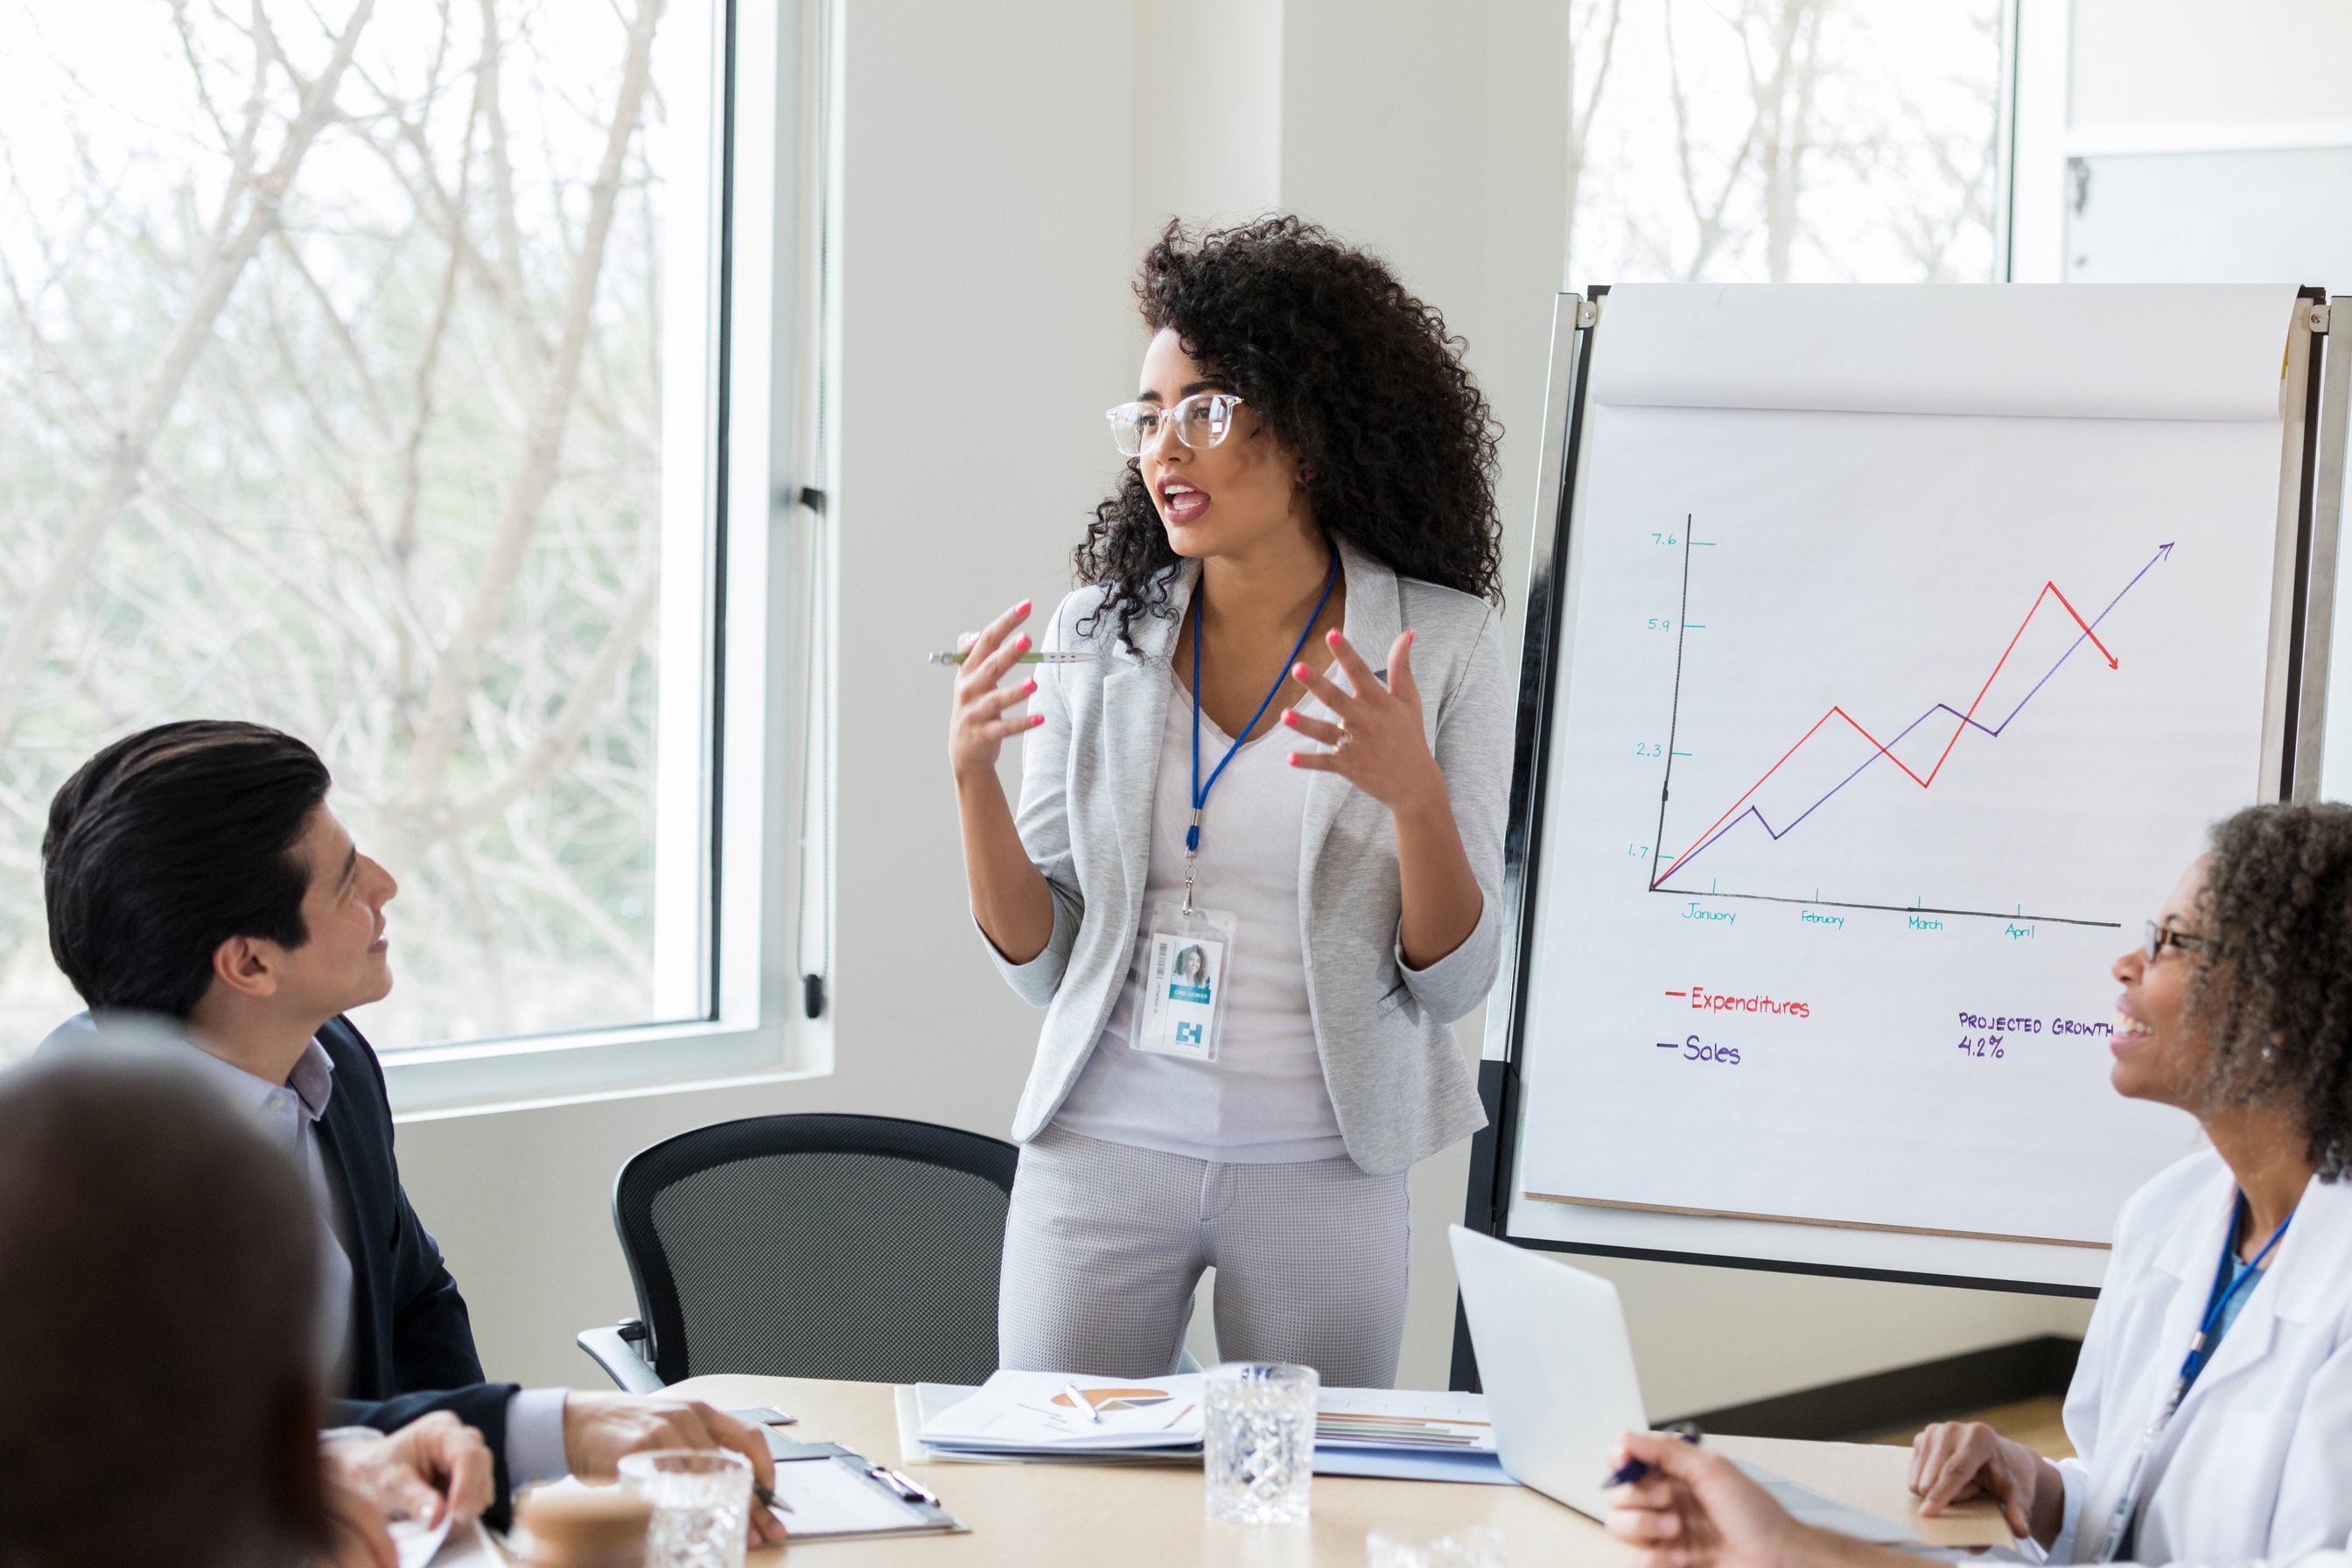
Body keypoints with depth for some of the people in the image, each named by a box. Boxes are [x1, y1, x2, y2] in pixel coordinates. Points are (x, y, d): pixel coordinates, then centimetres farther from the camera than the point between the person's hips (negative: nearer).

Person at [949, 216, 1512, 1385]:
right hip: (1104, 1147, 2)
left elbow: (1454, 981, -5)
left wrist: (1414, 792, -21)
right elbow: (1040, 959, 4)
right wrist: (971, 775, -11)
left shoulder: (1442, 643, -4)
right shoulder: (1097, 633, 3)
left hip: (1321, 1167, -1)